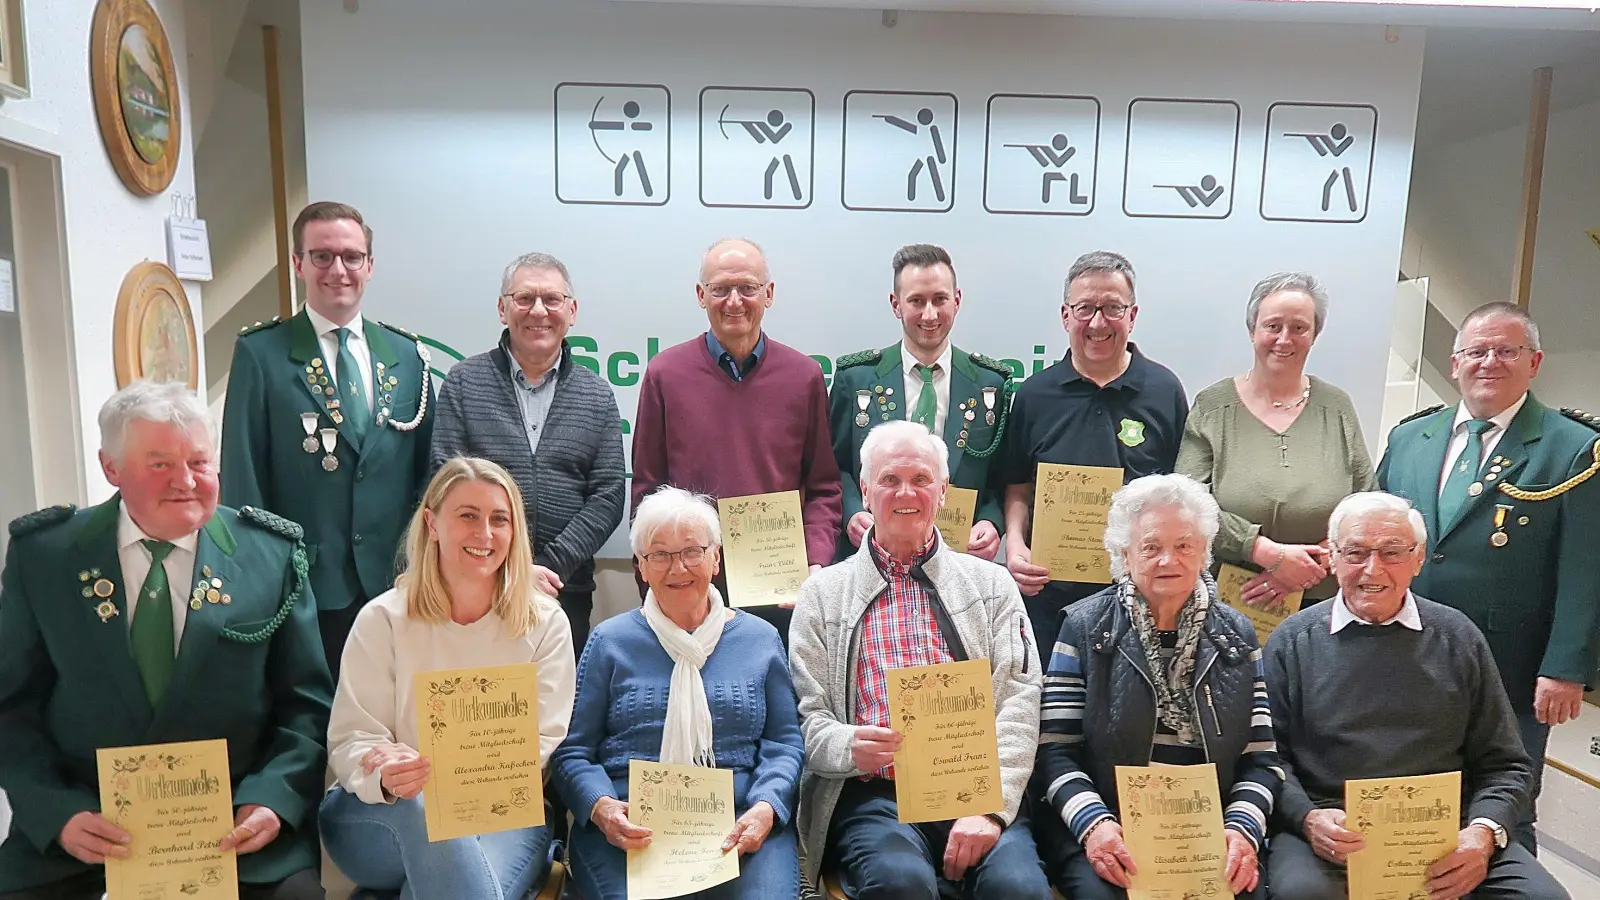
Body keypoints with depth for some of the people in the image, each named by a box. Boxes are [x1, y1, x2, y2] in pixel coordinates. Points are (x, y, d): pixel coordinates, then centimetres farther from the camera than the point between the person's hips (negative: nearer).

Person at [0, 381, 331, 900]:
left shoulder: (273, 555, -1)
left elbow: (305, 705, 1)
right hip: (81, 831, 2)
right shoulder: (42, 555, 1)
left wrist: (274, 799, -15)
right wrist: (57, 812, -12)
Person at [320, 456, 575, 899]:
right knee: (421, 803, -34)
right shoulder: (383, 619, -2)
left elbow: (542, 746, -5)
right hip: (381, 815, 1)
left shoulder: (545, 623, -1)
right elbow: (351, 741, -5)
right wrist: (386, 778, -29)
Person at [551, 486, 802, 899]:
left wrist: (765, 808, -11)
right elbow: (572, 752, 7)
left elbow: (784, 742, 8)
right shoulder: (610, 641, 9)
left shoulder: (760, 639, 12)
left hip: (738, 827, 1)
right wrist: (601, 808, -13)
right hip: (629, 830, -1)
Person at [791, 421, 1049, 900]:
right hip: (872, 794, 0)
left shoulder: (992, 584, 14)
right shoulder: (824, 592, 12)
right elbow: (807, 714, 6)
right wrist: (848, 747, -17)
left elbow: (1018, 704, 4)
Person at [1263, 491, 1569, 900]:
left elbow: (1504, 764, 11)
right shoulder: (1292, 641, 4)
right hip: (1333, 833, -2)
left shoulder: (1457, 637, 11)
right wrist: (1308, 818, -16)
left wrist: (1483, 833, -7)